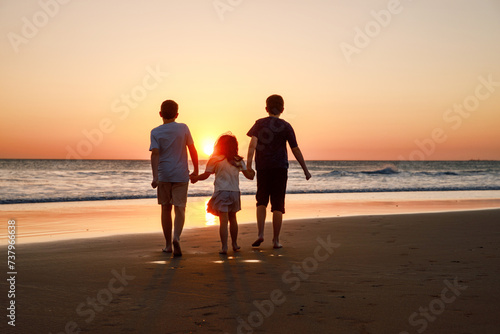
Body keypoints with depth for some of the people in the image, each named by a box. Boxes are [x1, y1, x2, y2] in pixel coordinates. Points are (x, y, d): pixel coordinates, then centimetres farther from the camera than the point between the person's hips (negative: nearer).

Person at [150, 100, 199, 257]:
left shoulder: (156, 132, -1)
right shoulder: (183, 128, 1)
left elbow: (155, 154, -13)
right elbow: (192, 150, 3)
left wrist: (155, 177, -18)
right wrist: (196, 169, 15)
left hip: (163, 175, 1)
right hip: (181, 175, 0)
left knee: (166, 209, 11)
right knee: (180, 208, 0)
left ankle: (168, 244, 17)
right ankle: (176, 237, -25)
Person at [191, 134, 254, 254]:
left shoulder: (215, 160, -2)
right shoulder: (239, 160, 7)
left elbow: (205, 175, -4)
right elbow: (248, 175, 11)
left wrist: (195, 178, 13)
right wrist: (253, 174, 33)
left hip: (221, 192, -4)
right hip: (234, 192, 4)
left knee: (223, 220, -6)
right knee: (233, 219, 18)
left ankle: (224, 247, -11)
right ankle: (235, 244, 28)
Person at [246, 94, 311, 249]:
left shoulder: (259, 123, 3)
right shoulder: (285, 126, 1)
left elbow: (252, 144, -10)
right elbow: (295, 150, 1)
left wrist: (248, 165, -12)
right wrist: (305, 170, 8)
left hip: (263, 168, 1)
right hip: (280, 168, -1)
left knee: (261, 201, 14)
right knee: (278, 205, 3)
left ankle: (260, 234, -2)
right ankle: (276, 240, 4)